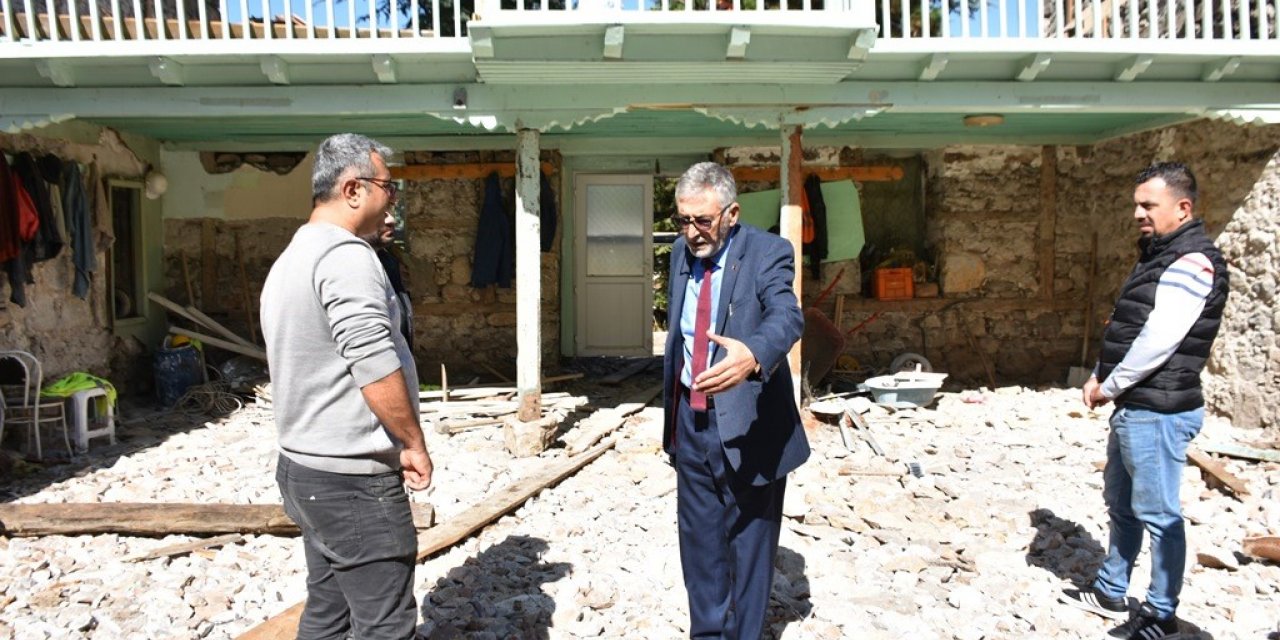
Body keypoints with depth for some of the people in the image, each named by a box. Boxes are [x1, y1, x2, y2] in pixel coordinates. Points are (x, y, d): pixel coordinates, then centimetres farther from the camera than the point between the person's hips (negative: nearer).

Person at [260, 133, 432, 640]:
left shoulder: (289, 259, 15)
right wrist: (414, 443, -11)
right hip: (354, 480, -10)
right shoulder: (345, 255, -18)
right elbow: (376, 368, -24)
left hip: (305, 466, 10)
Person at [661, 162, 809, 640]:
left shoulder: (767, 253, -15)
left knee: (748, 544, 10)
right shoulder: (681, 252, 4)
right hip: (691, 421, 6)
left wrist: (751, 354, -56)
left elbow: (786, 316, -33)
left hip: (748, 424, -5)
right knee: (698, 539, 17)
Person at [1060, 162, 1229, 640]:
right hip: (1132, 408, 10)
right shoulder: (1158, 256, 15)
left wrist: (1110, 387, -12)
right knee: (1121, 505, 19)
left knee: (1157, 514, 1)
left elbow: (1158, 341, -23)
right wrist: (1099, 377, 6)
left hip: (1157, 412, -10)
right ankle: (1110, 593, 33)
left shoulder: (1192, 261, -16)